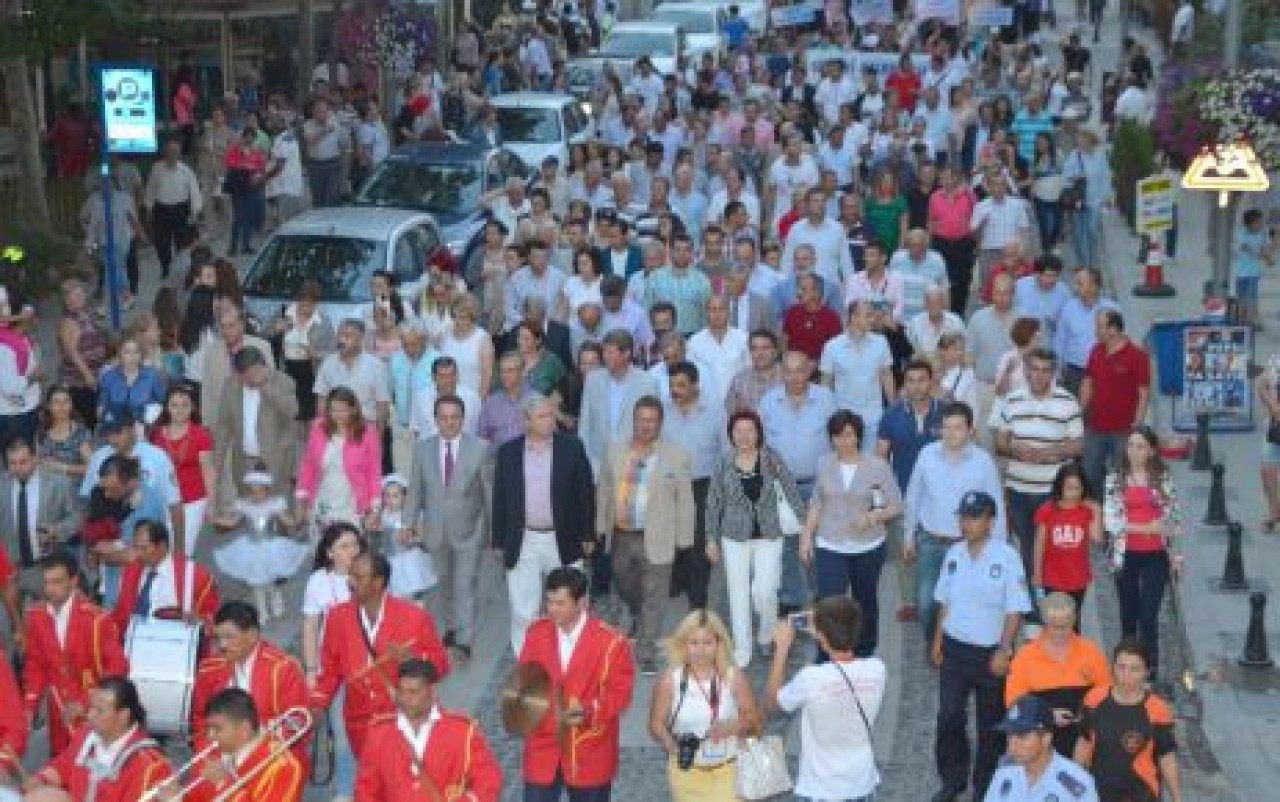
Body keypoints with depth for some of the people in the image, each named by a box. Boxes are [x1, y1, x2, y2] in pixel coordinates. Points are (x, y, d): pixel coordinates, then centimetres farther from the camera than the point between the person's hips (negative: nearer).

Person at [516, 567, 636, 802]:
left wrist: (588, 711, -26)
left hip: (589, 754, -2)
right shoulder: (537, 633, 0)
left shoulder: (611, 642, -13)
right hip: (543, 751, 3)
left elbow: (620, 693, -10)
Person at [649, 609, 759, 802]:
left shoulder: (734, 678, -8)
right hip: (688, 770, 1)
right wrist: (671, 743, -21)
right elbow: (656, 723, -1)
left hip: (728, 770, -1)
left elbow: (754, 720, -2)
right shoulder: (670, 682, -8)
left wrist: (732, 726, -22)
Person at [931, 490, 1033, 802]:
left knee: (991, 723, 9)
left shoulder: (1007, 557, -13)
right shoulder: (954, 554, 2)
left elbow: (1016, 610, -12)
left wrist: (1003, 651, -16)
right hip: (955, 648, 4)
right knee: (948, 716, 1)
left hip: (990, 653, -4)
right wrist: (938, 641, 11)